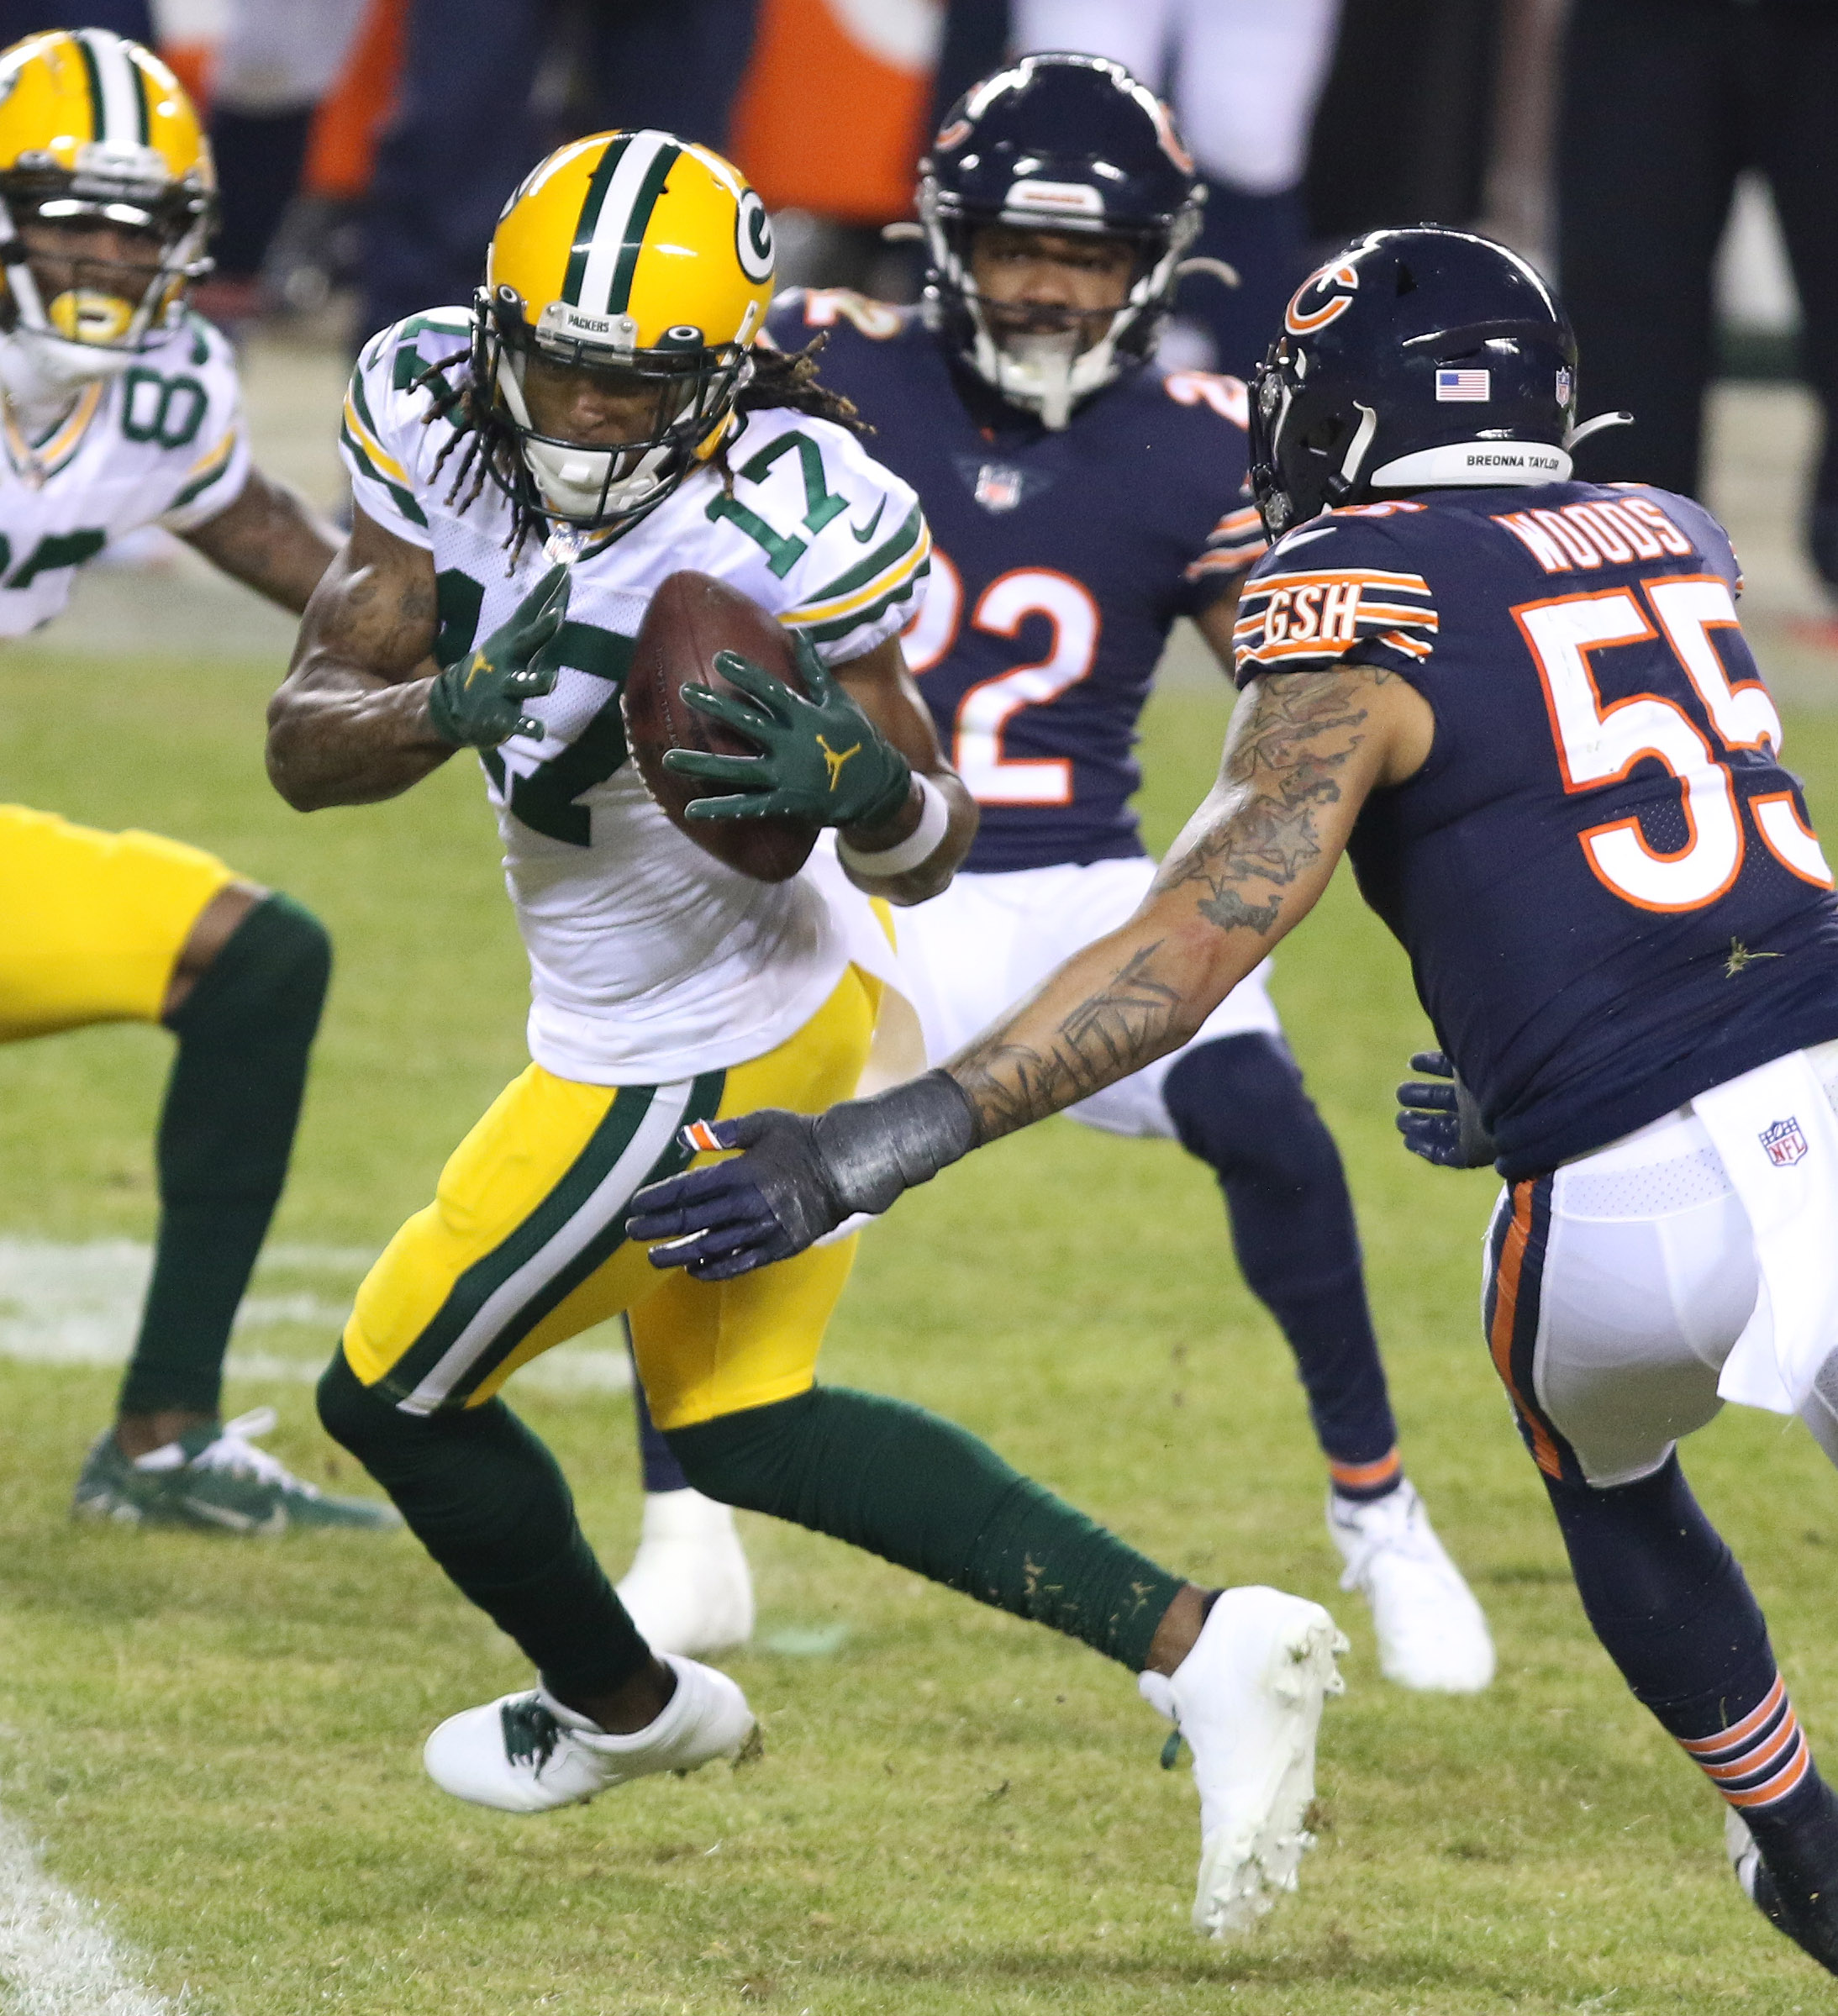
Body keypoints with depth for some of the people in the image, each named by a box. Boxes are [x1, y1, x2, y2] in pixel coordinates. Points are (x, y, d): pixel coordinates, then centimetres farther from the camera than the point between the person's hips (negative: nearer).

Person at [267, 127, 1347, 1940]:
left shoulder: (778, 526, -31)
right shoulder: (439, 418, -13)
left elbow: (930, 849, -20)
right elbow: (305, 743, -12)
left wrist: (864, 790, -43)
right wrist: (452, 705, -33)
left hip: (696, 1048, -8)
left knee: (395, 1395, 11)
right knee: (738, 1433, 22)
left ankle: (616, 1707, 39)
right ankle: (1194, 1643, 13)